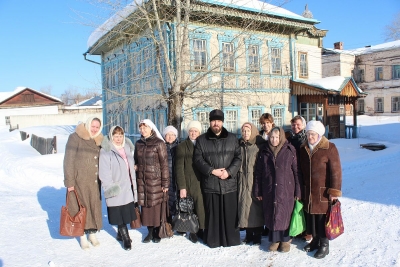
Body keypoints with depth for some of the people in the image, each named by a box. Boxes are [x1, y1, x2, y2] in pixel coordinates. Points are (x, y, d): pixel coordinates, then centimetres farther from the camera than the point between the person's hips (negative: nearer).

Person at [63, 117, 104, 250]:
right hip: (79, 181, -5)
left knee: (95, 207, 10)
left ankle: (93, 233, 27)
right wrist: (69, 182, -13)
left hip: (94, 182, 5)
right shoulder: (75, 138, -7)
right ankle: (83, 236, 19)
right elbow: (68, 161, -10)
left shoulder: (99, 140, 9)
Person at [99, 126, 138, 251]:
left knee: (126, 213, 13)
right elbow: (104, 172, -12)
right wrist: (109, 187, -17)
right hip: (116, 189, -6)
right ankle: (125, 237, 10)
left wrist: (133, 185, 18)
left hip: (128, 188, 6)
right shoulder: (106, 151, -9)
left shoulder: (127, 148, 12)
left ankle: (120, 233, 30)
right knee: (119, 215, -1)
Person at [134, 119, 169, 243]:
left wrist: (165, 182, -10)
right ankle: (150, 231, 21)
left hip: (155, 180, -5)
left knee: (156, 205, 1)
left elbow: (164, 164, -8)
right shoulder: (138, 144, 10)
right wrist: (135, 167, -2)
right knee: (145, 205, 7)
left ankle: (157, 232, 17)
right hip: (142, 180, 5)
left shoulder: (159, 143, -7)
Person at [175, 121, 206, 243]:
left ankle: (201, 230, 13)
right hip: (189, 183, -2)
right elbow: (179, 168, -2)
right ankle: (193, 231, 15)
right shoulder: (182, 146, 2)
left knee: (201, 206, -3)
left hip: (202, 182, 2)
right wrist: (182, 187, -8)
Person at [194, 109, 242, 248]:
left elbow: (238, 158, 4)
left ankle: (232, 240, 19)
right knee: (212, 214, 6)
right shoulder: (201, 140, 7)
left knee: (230, 213, 5)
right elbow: (198, 159, 1)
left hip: (229, 183, 1)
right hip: (210, 183, 0)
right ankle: (213, 240, 19)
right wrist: (211, 171, -11)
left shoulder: (232, 138, 8)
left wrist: (229, 171, -11)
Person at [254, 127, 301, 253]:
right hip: (269, 190, 2)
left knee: (285, 213, 3)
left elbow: (296, 171, -2)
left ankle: (285, 240, 21)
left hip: (286, 189, -2)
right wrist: (257, 191, 7)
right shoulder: (264, 152, 5)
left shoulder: (290, 151, -2)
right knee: (271, 214, 7)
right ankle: (274, 239, 22)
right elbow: (258, 173, 8)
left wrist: (298, 191, -4)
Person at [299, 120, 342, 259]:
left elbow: (336, 170, -11)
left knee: (323, 216, 1)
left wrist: (334, 191, -14)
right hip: (308, 191, 5)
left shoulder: (329, 148, -10)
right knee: (310, 215, 12)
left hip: (323, 191, -5)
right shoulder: (303, 149, 8)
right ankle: (315, 239, 30)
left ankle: (324, 244, 16)